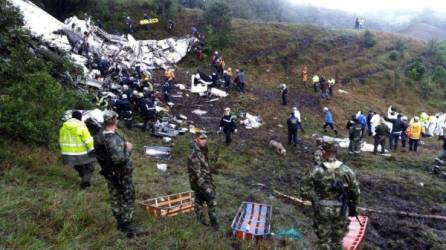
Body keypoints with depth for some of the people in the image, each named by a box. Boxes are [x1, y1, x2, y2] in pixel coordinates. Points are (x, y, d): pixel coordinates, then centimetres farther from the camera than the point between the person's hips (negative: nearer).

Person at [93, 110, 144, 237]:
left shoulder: (99, 136, 0)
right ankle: (128, 225, 9)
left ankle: (120, 222, 32)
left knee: (115, 197, 19)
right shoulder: (114, 139, -28)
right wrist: (128, 149, -16)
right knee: (128, 199, 4)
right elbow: (119, 159, -32)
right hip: (120, 174, -9)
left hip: (109, 172, 9)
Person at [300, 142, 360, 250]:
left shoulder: (317, 170, -15)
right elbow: (355, 190, 0)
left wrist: (314, 198, 5)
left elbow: (304, 188, -11)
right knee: (338, 241, 18)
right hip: (341, 210, 2)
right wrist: (353, 206, 14)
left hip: (322, 210, -2)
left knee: (323, 240, 14)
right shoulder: (346, 170, -9)